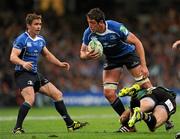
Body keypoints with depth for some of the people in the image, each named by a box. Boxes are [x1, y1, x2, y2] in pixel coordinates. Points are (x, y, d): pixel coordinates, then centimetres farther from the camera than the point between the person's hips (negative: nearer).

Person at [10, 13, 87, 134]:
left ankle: (70, 124, 14)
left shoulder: (40, 40, 12)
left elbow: (47, 55, 27)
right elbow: (13, 57, -22)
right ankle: (17, 128, -20)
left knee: (57, 94, 7)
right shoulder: (22, 39, -12)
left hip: (35, 74, 8)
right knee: (30, 99, -30)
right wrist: (23, 63, -41)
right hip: (23, 74, -8)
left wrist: (60, 64, 16)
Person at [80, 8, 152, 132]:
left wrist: (143, 65, -27)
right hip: (112, 59, 4)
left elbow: (137, 42, -22)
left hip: (128, 53, -4)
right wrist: (87, 56, -31)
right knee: (108, 93, -11)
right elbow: (82, 53, -5)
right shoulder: (88, 33, -20)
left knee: (146, 86, -12)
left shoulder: (116, 28, -31)